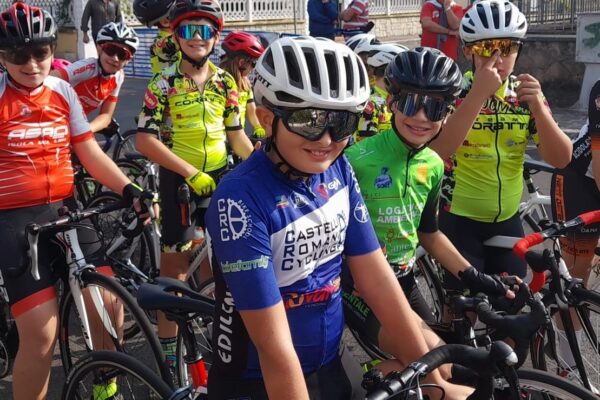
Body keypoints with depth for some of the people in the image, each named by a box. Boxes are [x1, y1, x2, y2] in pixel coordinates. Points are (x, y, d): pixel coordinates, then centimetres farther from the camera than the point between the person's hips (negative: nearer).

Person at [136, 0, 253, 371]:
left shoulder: (225, 82, 4)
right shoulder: (164, 83, -8)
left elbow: (236, 133, 10)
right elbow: (146, 140, -14)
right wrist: (192, 173, -21)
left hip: (219, 177, 3)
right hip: (179, 179, -3)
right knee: (175, 265, 3)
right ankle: (169, 347, 15)